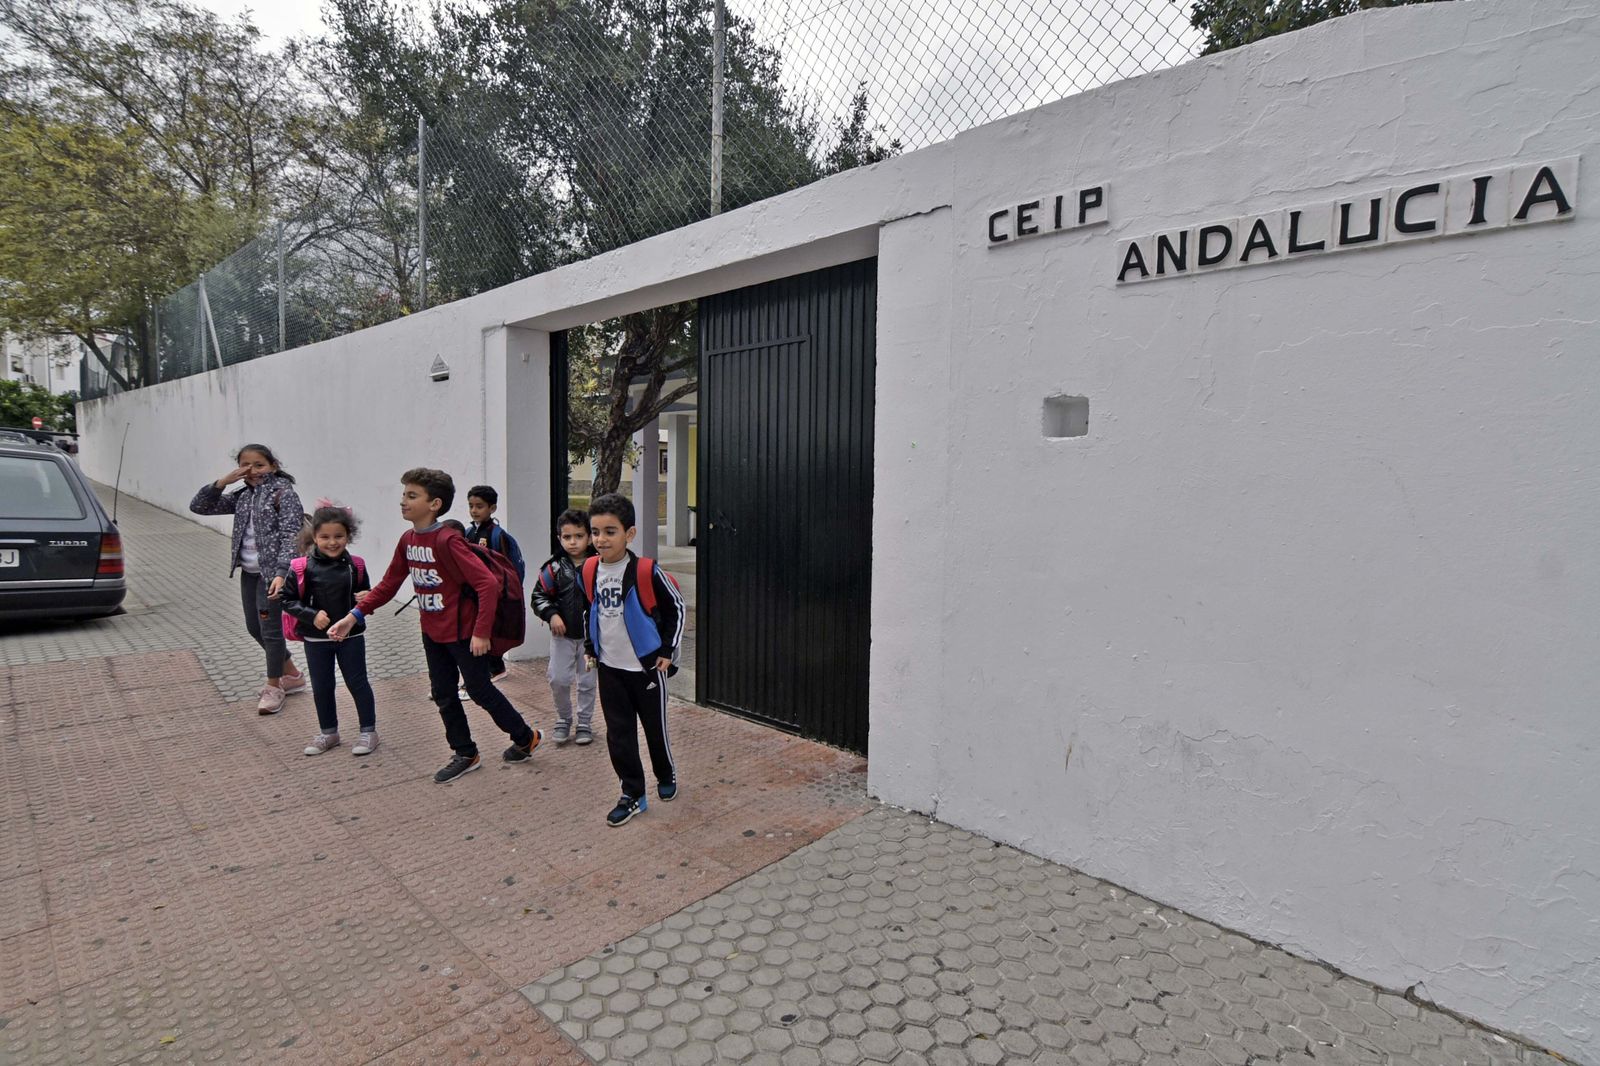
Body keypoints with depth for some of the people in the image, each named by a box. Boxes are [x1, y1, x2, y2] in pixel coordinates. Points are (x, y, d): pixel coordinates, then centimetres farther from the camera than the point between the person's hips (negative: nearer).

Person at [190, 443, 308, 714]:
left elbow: (291, 536, -19)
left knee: (270, 628, 0)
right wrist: (223, 481, -5)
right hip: (249, 571, 8)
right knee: (254, 627, 15)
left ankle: (274, 687, 16)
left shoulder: (283, 493, -11)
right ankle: (292, 674, 30)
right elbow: (199, 506, 10)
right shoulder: (242, 497, 10)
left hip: (271, 572, -8)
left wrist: (281, 573, -29)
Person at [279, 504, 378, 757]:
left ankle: (368, 731, 20)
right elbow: (288, 600, -6)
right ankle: (328, 732, 31)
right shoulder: (302, 568, -12)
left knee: (357, 683, 8)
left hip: (351, 635, -1)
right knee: (321, 687, 14)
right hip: (316, 639, 1)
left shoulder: (355, 566, -7)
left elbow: (365, 594, 7)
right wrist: (312, 615, -19)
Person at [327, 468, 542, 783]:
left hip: (463, 633, -8)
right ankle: (465, 754, 31)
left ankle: (526, 737, 25)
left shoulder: (447, 541, -24)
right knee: (443, 695, 15)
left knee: (480, 690, 6)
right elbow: (388, 584, 12)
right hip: (432, 633, 8)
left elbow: (488, 584, -29)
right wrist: (354, 615, 3)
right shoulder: (407, 540, 2)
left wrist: (481, 632, -27)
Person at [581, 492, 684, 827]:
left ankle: (667, 776, 37)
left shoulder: (647, 571, -18)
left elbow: (675, 608, -7)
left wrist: (667, 652, -8)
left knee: (655, 727, 11)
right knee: (619, 733, 8)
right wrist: (590, 646, 12)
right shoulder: (590, 570, -2)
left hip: (647, 665, -4)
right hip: (609, 667, 4)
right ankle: (632, 795, 21)